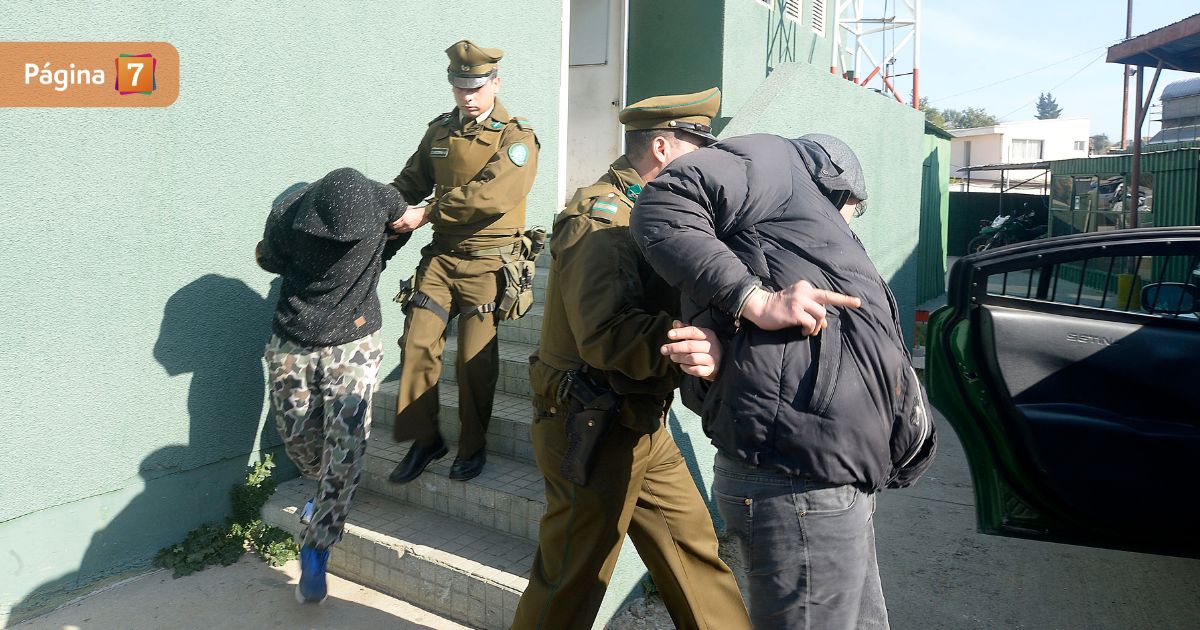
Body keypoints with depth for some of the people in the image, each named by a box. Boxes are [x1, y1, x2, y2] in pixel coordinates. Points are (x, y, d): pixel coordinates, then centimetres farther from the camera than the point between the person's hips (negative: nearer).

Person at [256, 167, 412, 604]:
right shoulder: (286, 216, -11)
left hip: (353, 343, -1)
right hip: (292, 344, 1)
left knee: (345, 449, 2)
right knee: (298, 439, 3)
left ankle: (315, 552, 18)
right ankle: (327, 496, 27)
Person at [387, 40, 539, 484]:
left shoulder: (516, 137, -7)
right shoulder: (440, 131, 12)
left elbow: (490, 195, -22)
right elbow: (412, 181, 18)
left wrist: (427, 213, -22)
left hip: (486, 261, -5)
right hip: (441, 255, 5)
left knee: (476, 359, 1)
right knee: (417, 343, 0)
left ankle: (473, 447, 20)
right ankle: (423, 439, 17)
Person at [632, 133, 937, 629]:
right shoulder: (781, 165, 4)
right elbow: (664, 206, -16)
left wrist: (722, 363, -12)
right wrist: (756, 300, -19)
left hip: (837, 483, 10)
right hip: (801, 489, -10)